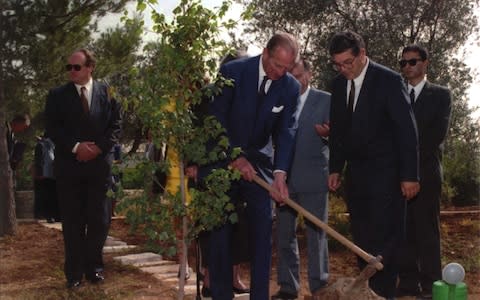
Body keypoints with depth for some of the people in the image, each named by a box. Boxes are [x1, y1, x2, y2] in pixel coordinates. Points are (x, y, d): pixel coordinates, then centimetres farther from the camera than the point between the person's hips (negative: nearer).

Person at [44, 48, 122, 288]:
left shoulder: (107, 92, 6)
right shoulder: (57, 95, 5)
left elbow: (116, 124, 3)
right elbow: (52, 128, -1)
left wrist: (100, 147, -10)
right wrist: (75, 147, -12)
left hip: (100, 163, 0)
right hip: (69, 166, 0)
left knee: (99, 220, 4)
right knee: (72, 221, 3)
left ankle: (94, 267, 18)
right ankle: (74, 272, 12)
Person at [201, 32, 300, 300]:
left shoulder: (290, 87, -4)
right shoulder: (232, 72, -14)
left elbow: (286, 131, -7)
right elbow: (216, 120, -13)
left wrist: (280, 172, -21)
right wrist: (235, 158, -17)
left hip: (257, 159, 3)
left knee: (262, 225, -2)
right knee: (220, 227, 2)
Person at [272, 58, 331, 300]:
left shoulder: (325, 100, 3)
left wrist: (328, 132, -24)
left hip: (313, 178, -3)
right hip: (284, 179, 3)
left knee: (316, 234, 1)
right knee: (284, 235, 8)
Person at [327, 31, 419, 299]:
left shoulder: (389, 80, -10)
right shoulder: (339, 84, 7)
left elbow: (407, 130, -11)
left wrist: (410, 175, -14)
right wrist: (335, 169, 11)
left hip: (385, 173, -6)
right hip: (355, 173, 6)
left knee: (384, 237, -8)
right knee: (361, 238, 9)